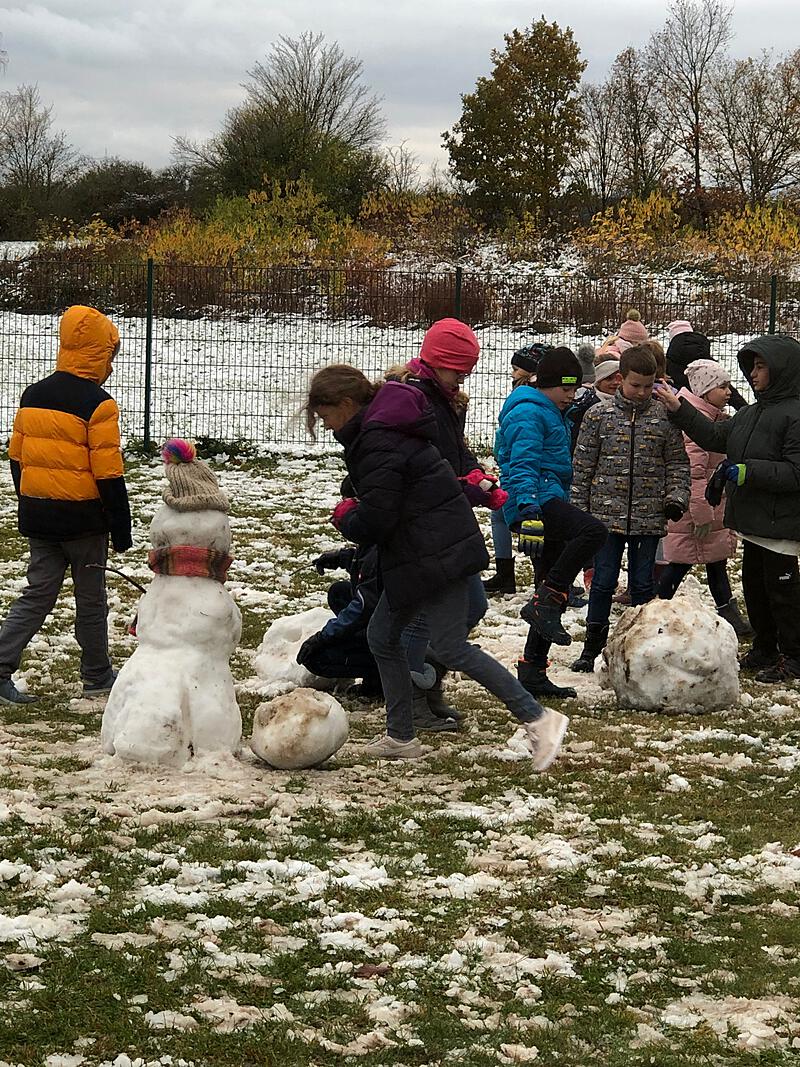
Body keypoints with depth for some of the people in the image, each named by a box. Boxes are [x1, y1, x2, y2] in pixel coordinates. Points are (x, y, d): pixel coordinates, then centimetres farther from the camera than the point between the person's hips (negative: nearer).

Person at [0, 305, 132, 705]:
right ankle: (97, 677, 22)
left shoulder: (33, 395, 5)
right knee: (90, 598, 10)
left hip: (37, 517, 6)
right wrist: (121, 529, -8)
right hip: (82, 518, -6)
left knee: (37, 594, 11)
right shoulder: (97, 405, -16)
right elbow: (108, 474, -16)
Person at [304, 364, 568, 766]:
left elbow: (374, 522, -21)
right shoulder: (387, 426, 14)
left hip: (436, 553, -11)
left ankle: (537, 718, -8)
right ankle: (400, 736, 21)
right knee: (382, 636, 13)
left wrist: (344, 515, -1)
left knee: (450, 648, -10)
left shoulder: (376, 442, -19)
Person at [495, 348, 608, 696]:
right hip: (537, 501, -10)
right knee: (594, 531, -32)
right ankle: (544, 603, -27)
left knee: (554, 597, 7)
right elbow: (523, 467, -20)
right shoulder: (528, 413, -8)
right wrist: (530, 512, -31)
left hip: (550, 503, 11)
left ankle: (532, 672, 9)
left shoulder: (552, 414, 25)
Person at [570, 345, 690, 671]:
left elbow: (678, 463, 9)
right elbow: (583, 465, 3)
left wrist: (677, 497, -5)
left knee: (643, 583, 8)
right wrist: (578, 510, 2)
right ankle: (593, 645, 17)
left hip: (648, 518, 1)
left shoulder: (664, 418, 2)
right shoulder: (598, 415, -1)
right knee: (603, 581, 4)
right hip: (607, 513, -1)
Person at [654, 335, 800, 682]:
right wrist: (678, 408, 10)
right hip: (753, 521, 9)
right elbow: (715, 436, 17)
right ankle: (764, 649, 31)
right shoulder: (751, 413, 12)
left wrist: (748, 472, -22)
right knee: (753, 583, 17)